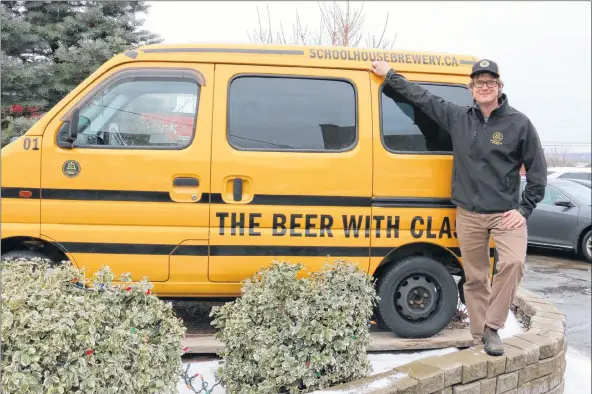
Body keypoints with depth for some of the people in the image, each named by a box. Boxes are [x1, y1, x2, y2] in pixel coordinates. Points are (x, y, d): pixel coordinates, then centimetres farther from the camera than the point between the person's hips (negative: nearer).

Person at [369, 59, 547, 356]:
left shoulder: (519, 123, -2)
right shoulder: (458, 117, 5)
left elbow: (537, 171, 2)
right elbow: (423, 98, 14)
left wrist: (524, 209, -5)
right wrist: (389, 74, 20)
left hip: (506, 212, -2)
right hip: (469, 214, 2)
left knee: (513, 262, -24)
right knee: (475, 279, 6)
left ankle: (492, 329, -8)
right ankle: (479, 338, 19)